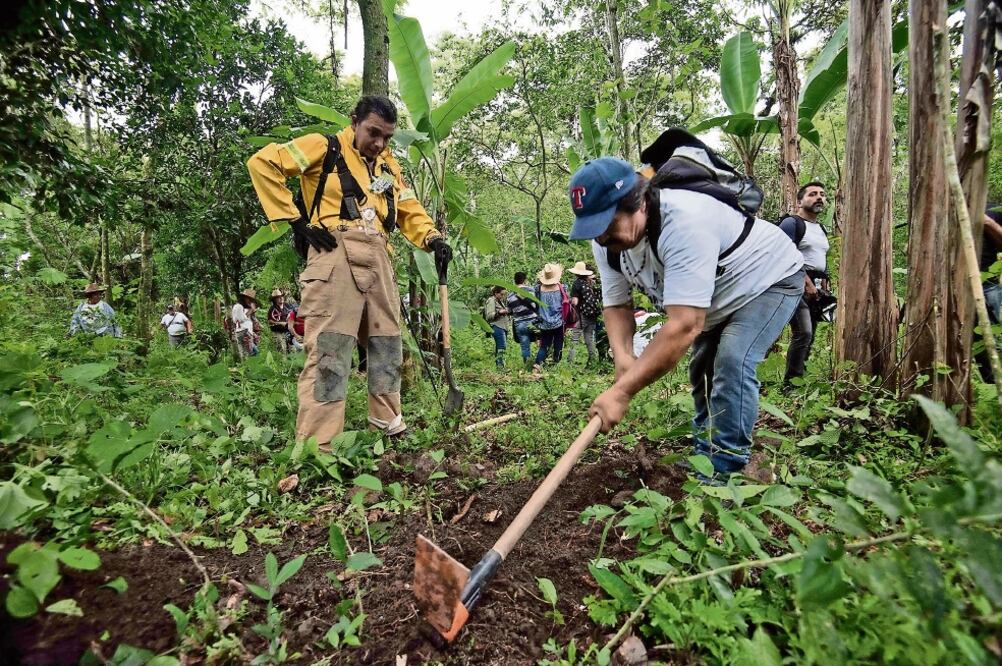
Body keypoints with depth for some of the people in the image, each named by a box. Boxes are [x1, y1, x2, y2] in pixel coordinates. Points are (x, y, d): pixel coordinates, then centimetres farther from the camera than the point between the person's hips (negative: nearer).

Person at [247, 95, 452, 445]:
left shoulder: (389, 166, 23)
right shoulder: (323, 148, 6)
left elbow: (410, 212, 21)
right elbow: (262, 162, -1)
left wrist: (433, 239, 0)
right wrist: (294, 220, -7)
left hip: (378, 258, 7)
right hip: (336, 253, -7)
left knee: (387, 344, 10)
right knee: (329, 349, -12)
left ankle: (390, 426, 25)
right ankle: (316, 448, -7)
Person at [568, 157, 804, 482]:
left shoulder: (684, 223, -44)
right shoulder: (607, 242, -18)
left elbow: (685, 325, -49)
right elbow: (616, 305, -11)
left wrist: (622, 391, -49)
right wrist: (623, 359, -31)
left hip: (770, 277, -8)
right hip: (715, 300, 8)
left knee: (731, 362, -25)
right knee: (702, 368, 12)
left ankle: (726, 471, -12)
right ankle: (705, 455, 29)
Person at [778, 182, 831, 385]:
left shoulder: (822, 230, 24)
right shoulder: (791, 223, -4)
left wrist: (825, 288, 17)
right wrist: (807, 282, -19)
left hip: (815, 288, 9)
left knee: (809, 336, 7)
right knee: (803, 333, -19)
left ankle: (797, 379, 14)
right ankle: (791, 382, -13)